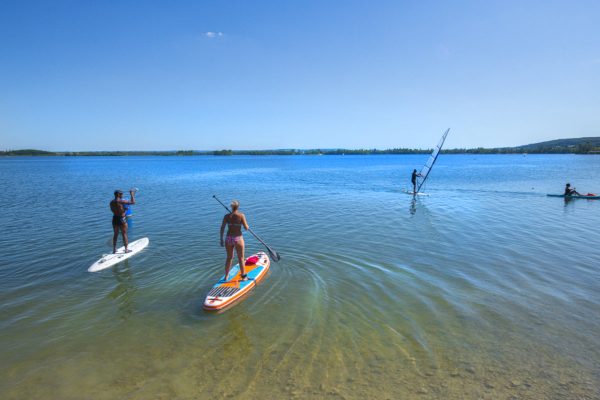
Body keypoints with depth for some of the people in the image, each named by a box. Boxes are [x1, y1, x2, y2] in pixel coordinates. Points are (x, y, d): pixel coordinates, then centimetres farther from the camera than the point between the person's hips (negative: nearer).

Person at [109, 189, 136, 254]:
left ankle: (114, 249, 24)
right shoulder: (121, 201, -19)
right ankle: (126, 249, 10)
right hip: (121, 219, -7)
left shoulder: (111, 202, 3)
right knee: (124, 234, 4)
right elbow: (133, 202, -19)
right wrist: (132, 194, -6)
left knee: (115, 234, 17)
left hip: (115, 219, 7)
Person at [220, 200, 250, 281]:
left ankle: (226, 276, 31)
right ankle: (243, 277, 22)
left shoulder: (226, 216, -2)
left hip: (228, 238, 4)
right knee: (241, 259, 12)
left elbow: (222, 228, -1)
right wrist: (247, 226, 13)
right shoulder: (241, 215, -11)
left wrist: (221, 239, 8)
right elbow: (246, 228, -11)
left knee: (229, 258, 20)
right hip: (238, 239, -3)